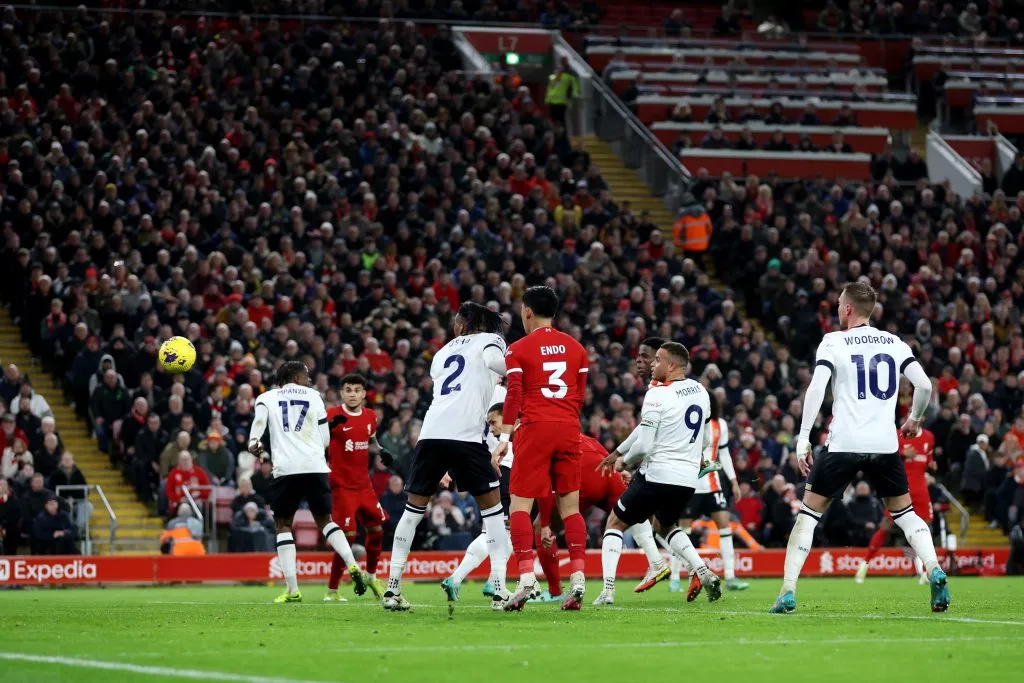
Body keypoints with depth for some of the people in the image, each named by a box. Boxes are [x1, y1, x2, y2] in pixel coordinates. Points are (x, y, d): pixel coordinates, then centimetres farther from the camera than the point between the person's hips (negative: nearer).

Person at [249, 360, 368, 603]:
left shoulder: (267, 397, 15)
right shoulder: (313, 396, 17)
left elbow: (259, 419, -9)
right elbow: (325, 440, 15)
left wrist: (253, 442, -20)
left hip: (285, 468, -1)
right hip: (315, 466, 1)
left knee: (283, 524, 9)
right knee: (325, 519, 17)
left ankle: (292, 589, -1)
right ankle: (352, 566, -3)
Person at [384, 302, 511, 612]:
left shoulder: (443, 352, 28)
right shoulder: (490, 341, 12)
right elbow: (496, 361, -11)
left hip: (431, 433, 4)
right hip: (465, 435, -4)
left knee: (414, 509, 16)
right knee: (491, 506, 7)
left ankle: (393, 588, 12)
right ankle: (498, 590, -2)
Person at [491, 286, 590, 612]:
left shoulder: (518, 349, 0)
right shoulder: (575, 348, 13)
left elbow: (513, 396, -7)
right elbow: (580, 396, 14)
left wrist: (504, 438, -6)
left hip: (535, 429, -4)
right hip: (569, 430, 4)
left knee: (519, 506, -1)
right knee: (570, 506, 7)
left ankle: (526, 577, -14)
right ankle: (578, 579, -2)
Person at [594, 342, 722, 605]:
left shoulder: (658, 395, -14)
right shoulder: (701, 392, 9)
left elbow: (643, 445, -18)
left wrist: (624, 461, 5)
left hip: (657, 475, -7)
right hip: (688, 479, 7)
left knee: (615, 524, 11)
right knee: (668, 526, 31)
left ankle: (608, 591, -2)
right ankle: (705, 574, 9)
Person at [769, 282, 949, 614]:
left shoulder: (834, 342, 0)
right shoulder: (894, 343, 10)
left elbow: (816, 388, -13)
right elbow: (924, 385, 3)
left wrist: (803, 439, -12)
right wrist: (914, 418, 22)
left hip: (843, 444, -3)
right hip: (885, 446, 3)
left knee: (809, 513, 8)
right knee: (905, 513, 17)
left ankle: (788, 591, -1)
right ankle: (935, 571, -7)